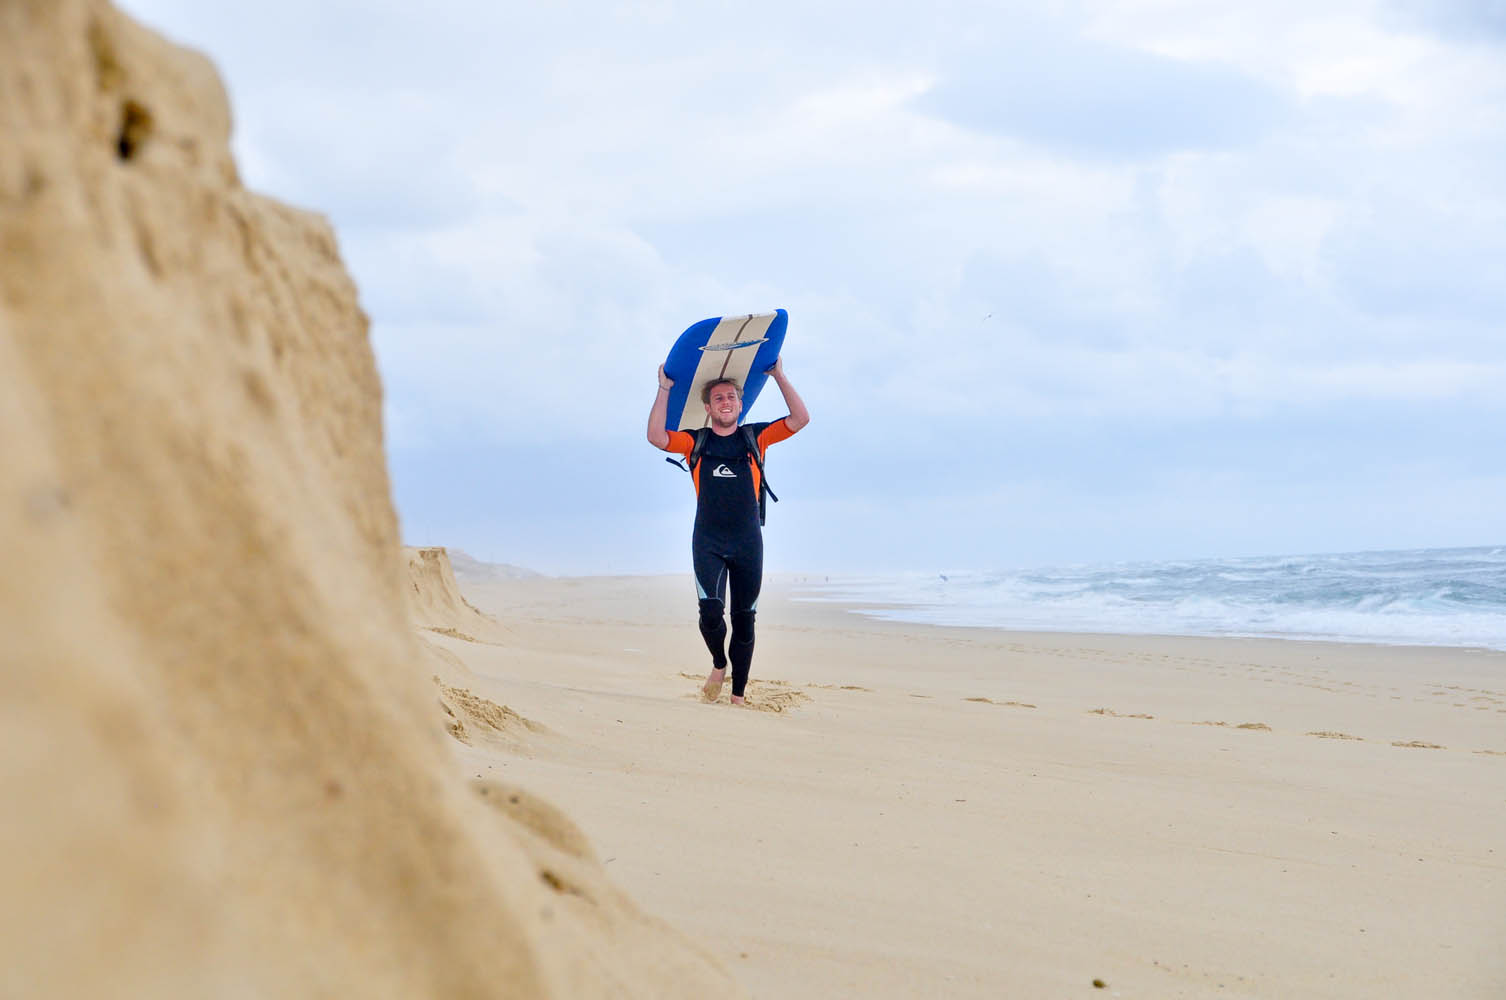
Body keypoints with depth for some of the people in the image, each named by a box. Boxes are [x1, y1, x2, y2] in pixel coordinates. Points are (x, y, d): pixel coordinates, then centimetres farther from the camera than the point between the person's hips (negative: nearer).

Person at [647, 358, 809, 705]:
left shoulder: (755, 437, 7)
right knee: (711, 612, -17)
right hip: (708, 543, -1)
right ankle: (719, 664, 13)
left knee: (744, 620, 4)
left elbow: (800, 419, -1)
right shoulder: (695, 442, 6)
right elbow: (656, 437, -10)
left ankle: (738, 695, 14)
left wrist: (779, 377, -3)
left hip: (747, 543, 1)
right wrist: (665, 390, -9)